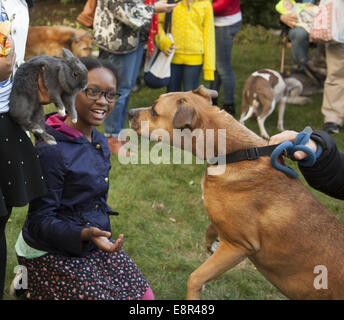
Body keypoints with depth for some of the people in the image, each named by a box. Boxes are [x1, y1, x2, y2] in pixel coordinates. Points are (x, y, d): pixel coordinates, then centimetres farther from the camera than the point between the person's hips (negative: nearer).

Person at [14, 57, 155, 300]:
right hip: (54, 255, -8)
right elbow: (40, 220, -21)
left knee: (144, 296, 5)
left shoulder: (101, 143, 4)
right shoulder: (51, 149, -21)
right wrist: (85, 234, -34)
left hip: (96, 245, 8)